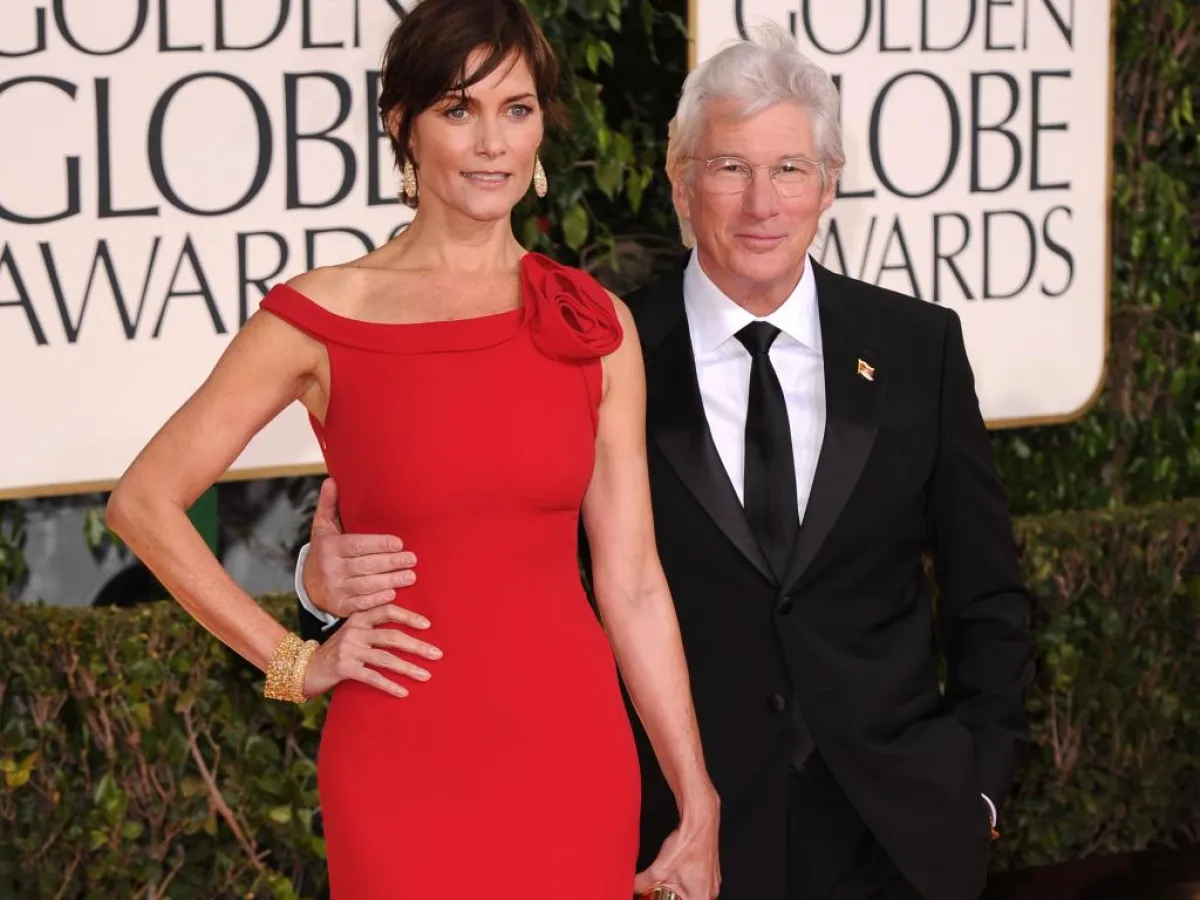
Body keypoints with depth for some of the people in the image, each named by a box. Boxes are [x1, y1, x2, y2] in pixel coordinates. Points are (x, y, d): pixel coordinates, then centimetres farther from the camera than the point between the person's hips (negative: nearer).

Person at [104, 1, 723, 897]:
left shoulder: (595, 325, 4)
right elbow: (145, 500, 2)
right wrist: (292, 661, -2)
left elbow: (631, 583, 5)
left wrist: (699, 805, 4)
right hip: (404, 769, -2)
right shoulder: (323, 317, -3)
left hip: (572, 758, 2)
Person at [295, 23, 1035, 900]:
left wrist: (981, 777, 5)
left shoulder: (919, 346, 1)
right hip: (684, 826, -1)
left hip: (898, 827, 2)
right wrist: (333, 581, -26)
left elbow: (986, 591, 8)